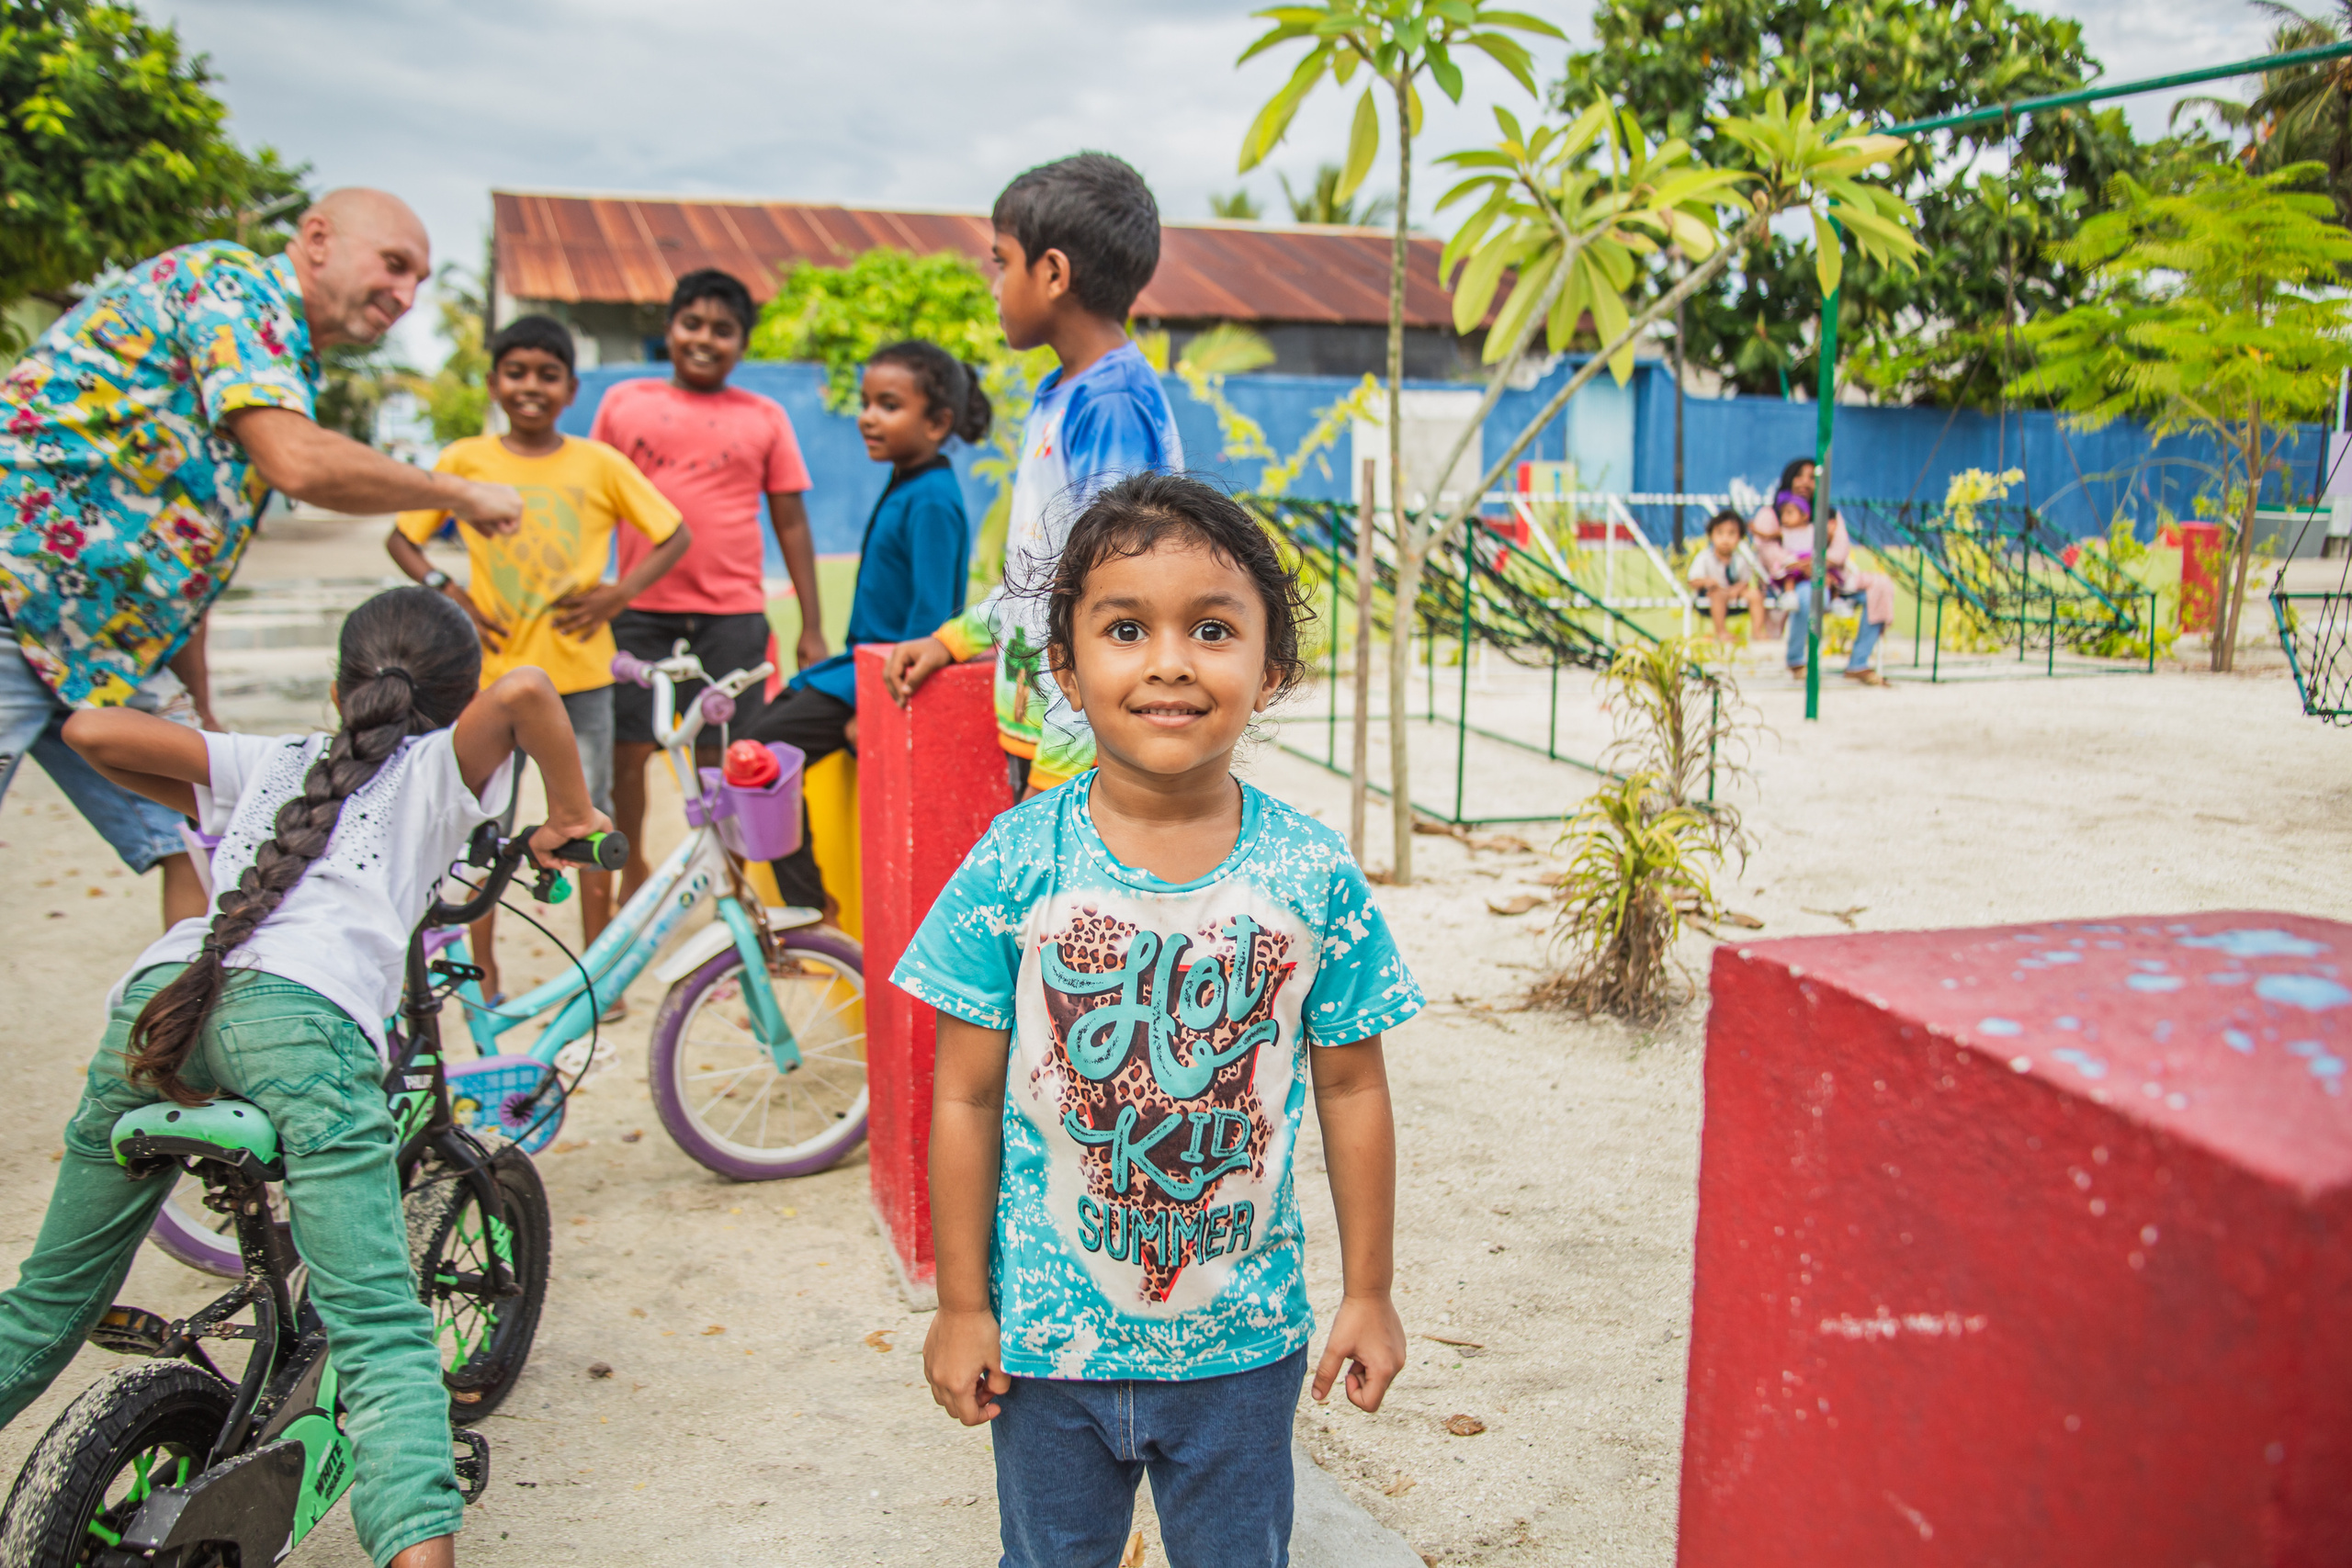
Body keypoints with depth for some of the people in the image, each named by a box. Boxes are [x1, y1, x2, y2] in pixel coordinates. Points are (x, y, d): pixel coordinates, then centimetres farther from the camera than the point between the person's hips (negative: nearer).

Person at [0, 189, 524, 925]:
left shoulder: (290, 369, 17)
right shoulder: (230, 279, -10)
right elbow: (298, 464, -26)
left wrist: (203, 712, 21)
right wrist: (461, 495, -12)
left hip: (106, 652, 9)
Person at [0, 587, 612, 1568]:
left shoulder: (269, 762, 32)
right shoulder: (442, 767, 21)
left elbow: (91, 729, 27)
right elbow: (522, 692, 0)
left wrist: (209, 811, 42)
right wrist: (570, 815, 14)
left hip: (155, 998, 5)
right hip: (298, 1012, -5)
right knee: (379, 1331, -10)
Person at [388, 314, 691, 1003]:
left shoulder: (598, 463, 1)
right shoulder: (464, 461, 2)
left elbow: (674, 534, 6)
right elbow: (401, 537, 11)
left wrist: (619, 592, -5)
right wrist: (447, 593, -4)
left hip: (579, 668, 0)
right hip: (493, 668, 0)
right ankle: (483, 974, 20)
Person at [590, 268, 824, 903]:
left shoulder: (764, 417, 7)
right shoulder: (623, 402, 9)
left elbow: (791, 522, 8)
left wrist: (812, 627, 5)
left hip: (732, 615, -1)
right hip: (639, 612, 1)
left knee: (722, 760, 1)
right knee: (626, 750, 5)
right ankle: (632, 868, 27)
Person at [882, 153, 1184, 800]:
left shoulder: (1115, 405, -17)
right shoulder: (1058, 396, 14)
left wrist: (1057, 771, -22)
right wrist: (951, 639, 18)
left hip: (1084, 759, -9)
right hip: (1038, 741, 9)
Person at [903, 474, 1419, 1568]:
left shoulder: (1314, 877, -12)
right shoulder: (1014, 868, -14)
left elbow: (1351, 1088, -2)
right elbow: (968, 1097, -7)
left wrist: (1368, 1292, 3)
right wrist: (961, 1305, -3)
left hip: (1243, 1344, 1)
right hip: (1048, 1343, 0)